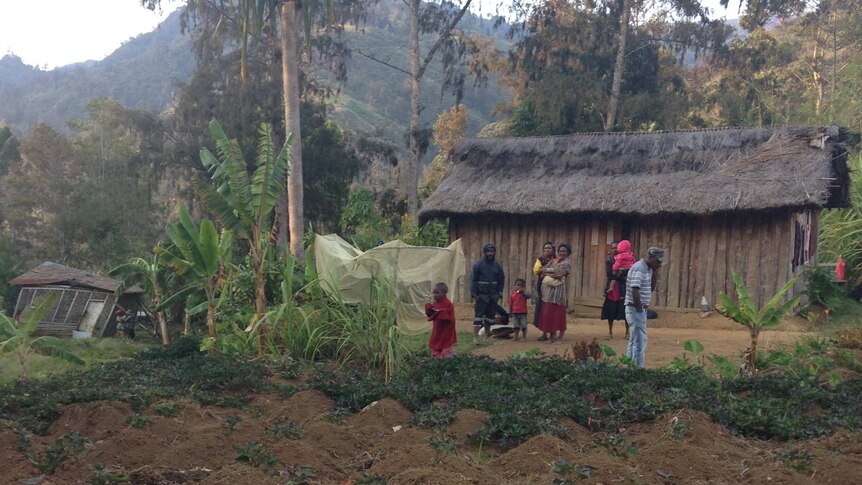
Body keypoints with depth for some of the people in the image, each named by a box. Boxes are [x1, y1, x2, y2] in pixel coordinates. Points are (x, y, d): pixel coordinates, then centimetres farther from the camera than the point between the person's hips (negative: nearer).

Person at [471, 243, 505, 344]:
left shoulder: (497, 266, 8)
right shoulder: (478, 264, -3)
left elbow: (502, 280, 13)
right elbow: (473, 279, -4)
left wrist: (499, 292, 3)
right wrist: (474, 293, -11)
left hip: (493, 296, 4)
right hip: (481, 295, -4)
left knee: (490, 315, 10)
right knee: (479, 315, -10)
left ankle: (487, 335, 22)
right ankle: (475, 337, -12)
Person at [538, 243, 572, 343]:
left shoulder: (567, 263, 0)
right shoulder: (553, 261, 17)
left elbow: (559, 274, -14)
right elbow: (543, 271, 7)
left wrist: (547, 273, -1)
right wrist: (552, 271, -9)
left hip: (558, 289, -5)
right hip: (548, 289, 5)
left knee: (558, 313, -4)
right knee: (548, 312, 3)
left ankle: (560, 337, 1)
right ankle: (551, 335, 11)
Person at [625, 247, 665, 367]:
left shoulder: (647, 269, 13)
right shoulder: (639, 268, -17)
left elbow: (651, 289, 19)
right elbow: (635, 291, -25)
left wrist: (654, 273, 6)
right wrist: (639, 309, -18)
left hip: (639, 309, 10)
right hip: (636, 309, -10)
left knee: (634, 341, 15)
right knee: (640, 341, -8)